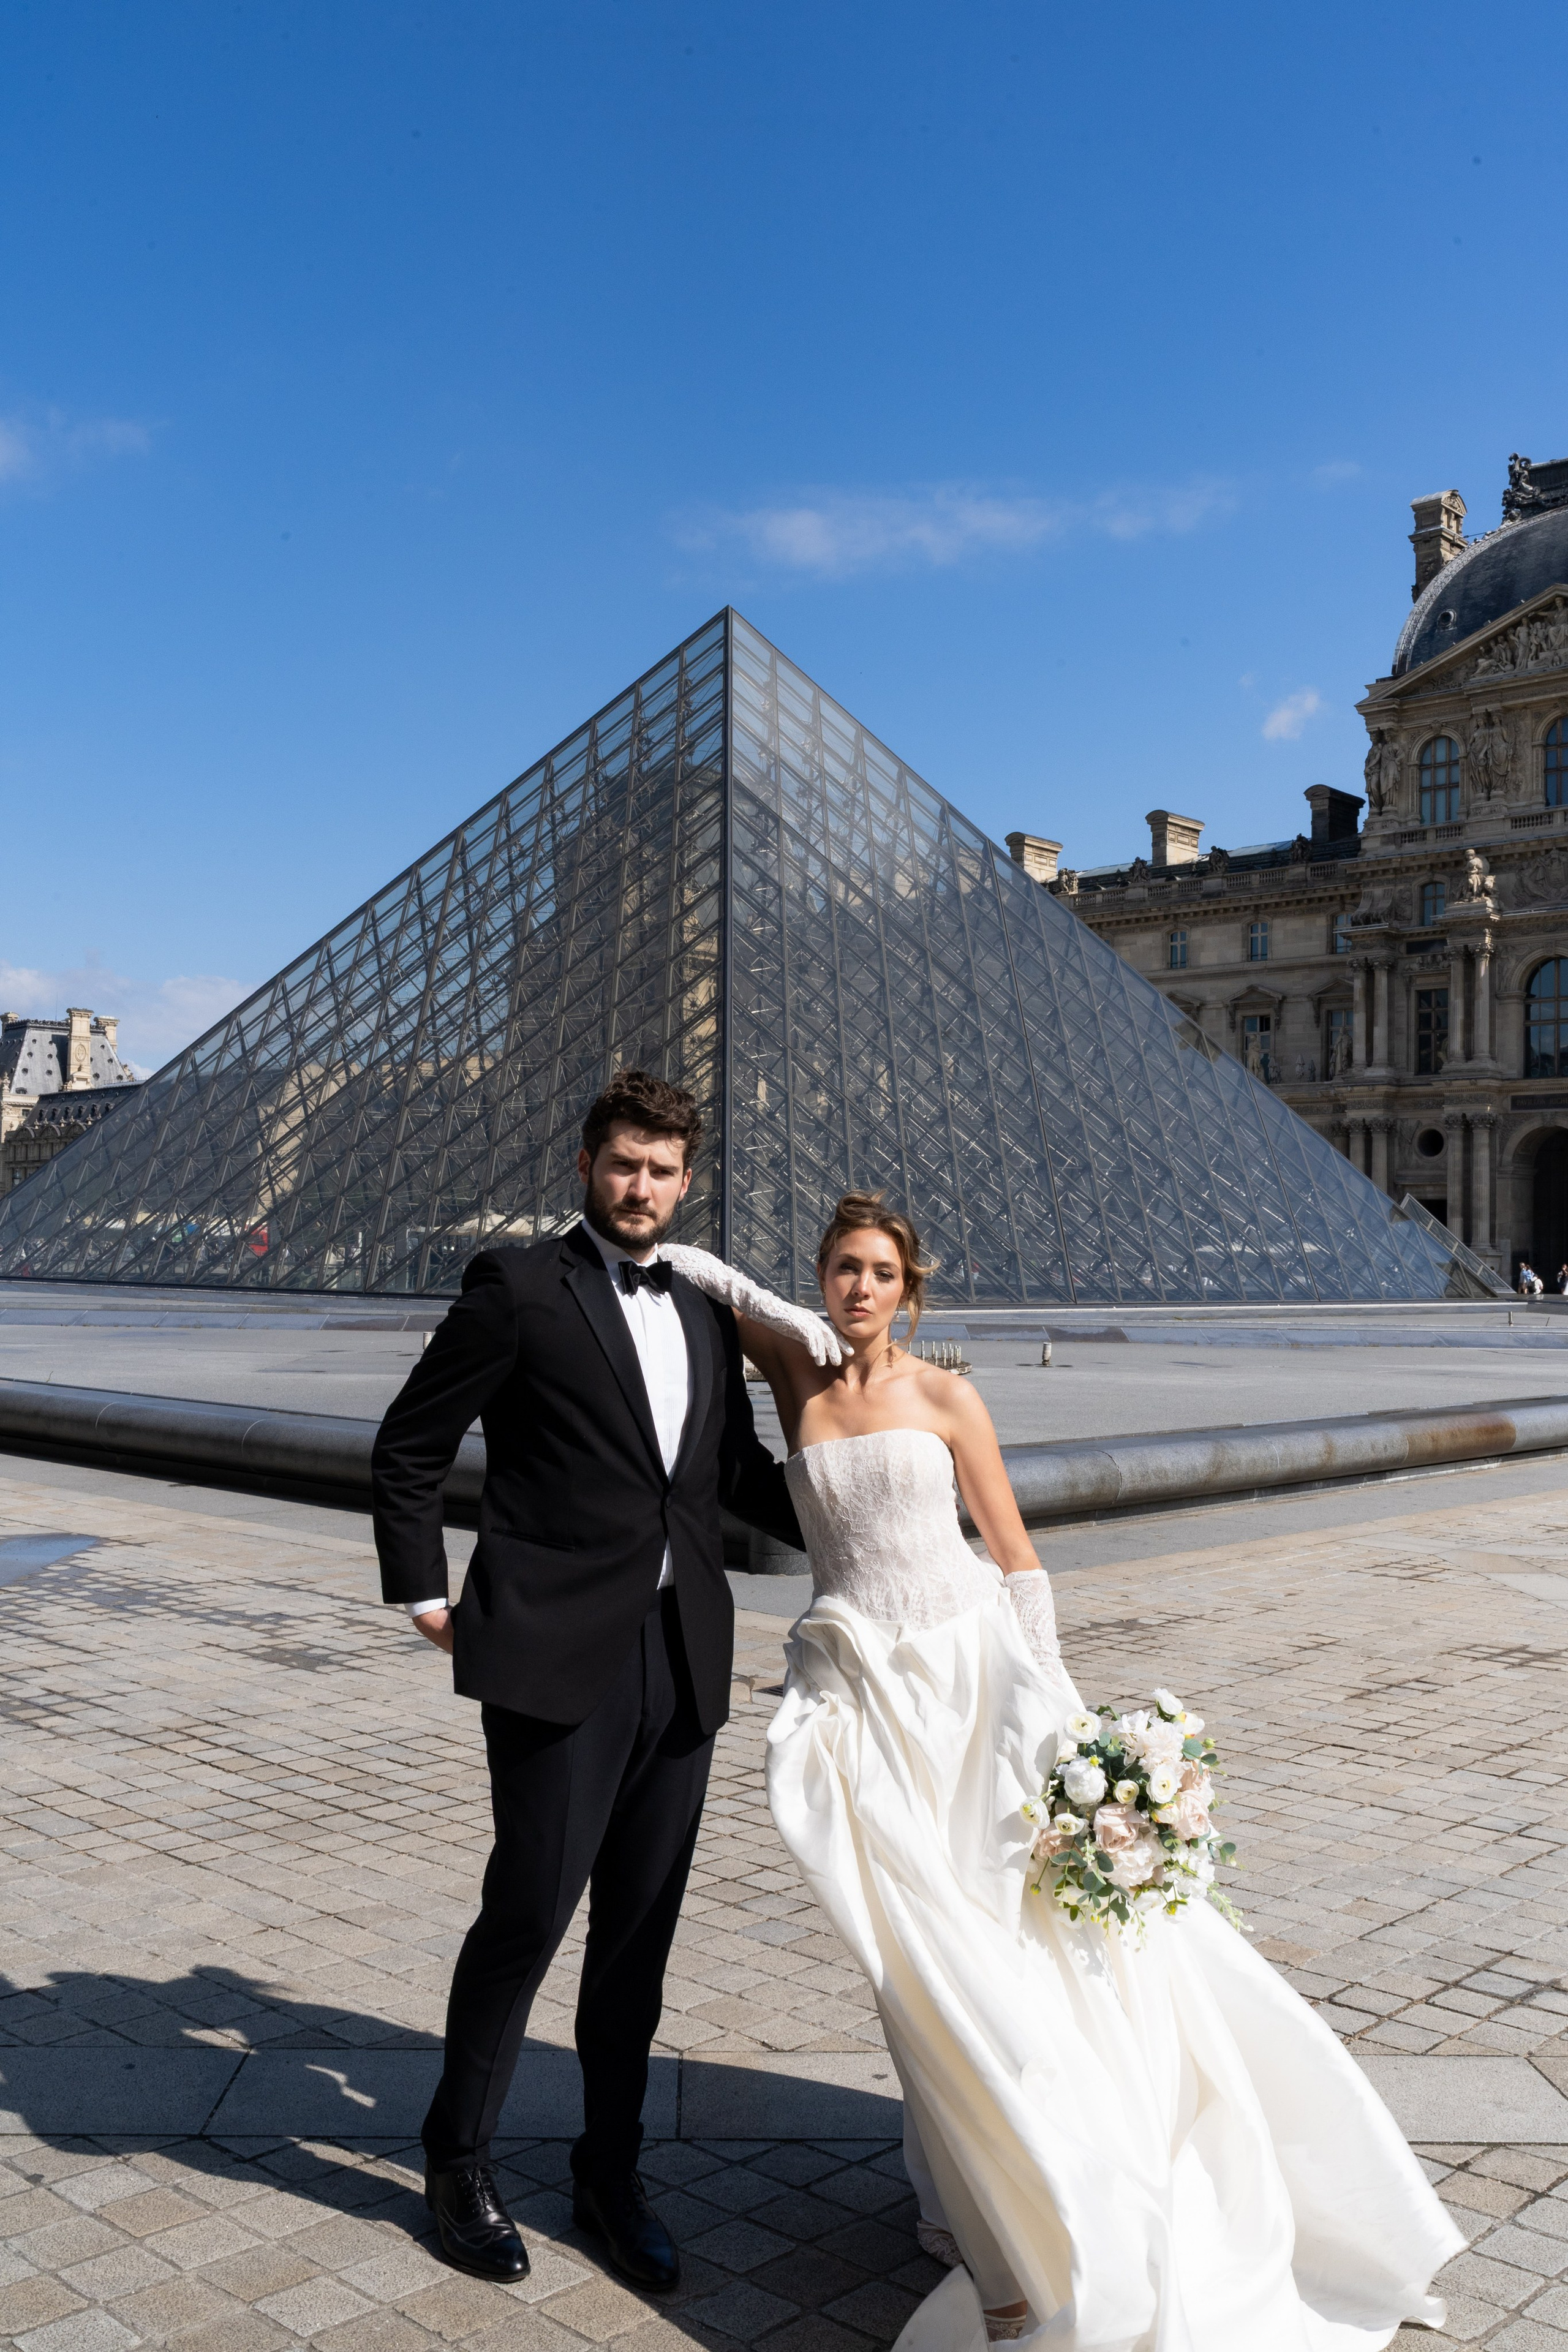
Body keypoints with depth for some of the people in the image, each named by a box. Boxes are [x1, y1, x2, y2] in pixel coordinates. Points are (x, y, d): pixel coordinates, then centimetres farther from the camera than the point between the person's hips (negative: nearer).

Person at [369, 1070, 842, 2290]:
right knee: (530, 1911, -1)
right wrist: (426, 1596, -3)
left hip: (684, 1662, 5)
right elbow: (409, 1447, 0)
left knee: (640, 1933, 13)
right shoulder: (519, 1286, -2)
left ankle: (610, 2170, 30)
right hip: (558, 1654, -5)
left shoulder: (709, 1316, 15)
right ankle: (459, 2162, 24)